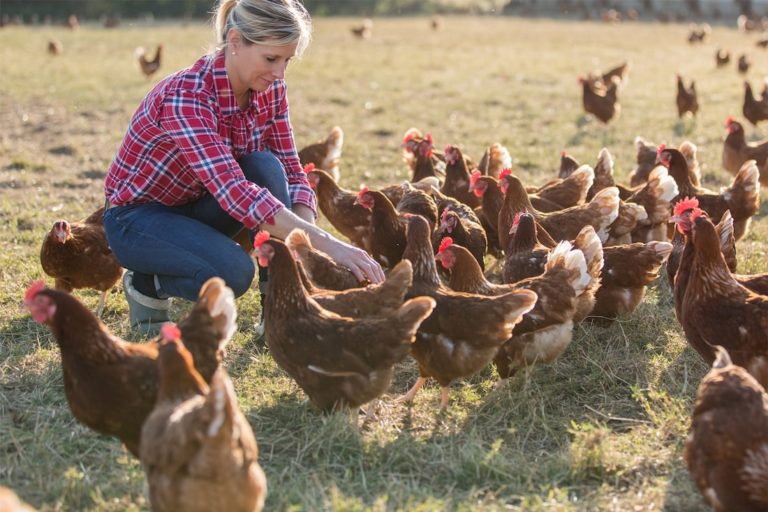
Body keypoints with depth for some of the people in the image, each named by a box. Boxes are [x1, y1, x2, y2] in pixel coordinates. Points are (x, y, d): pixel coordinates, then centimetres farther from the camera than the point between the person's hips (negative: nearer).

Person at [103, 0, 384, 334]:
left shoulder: (269, 89, -11)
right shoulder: (186, 95, -33)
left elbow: (290, 171, -8)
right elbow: (234, 193, -43)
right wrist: (326, 244, -49)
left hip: (196, 206, 6)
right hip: (137, 216, -6)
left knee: (266, 167, -24)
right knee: (233, 272, -33)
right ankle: (146, 283, -1)